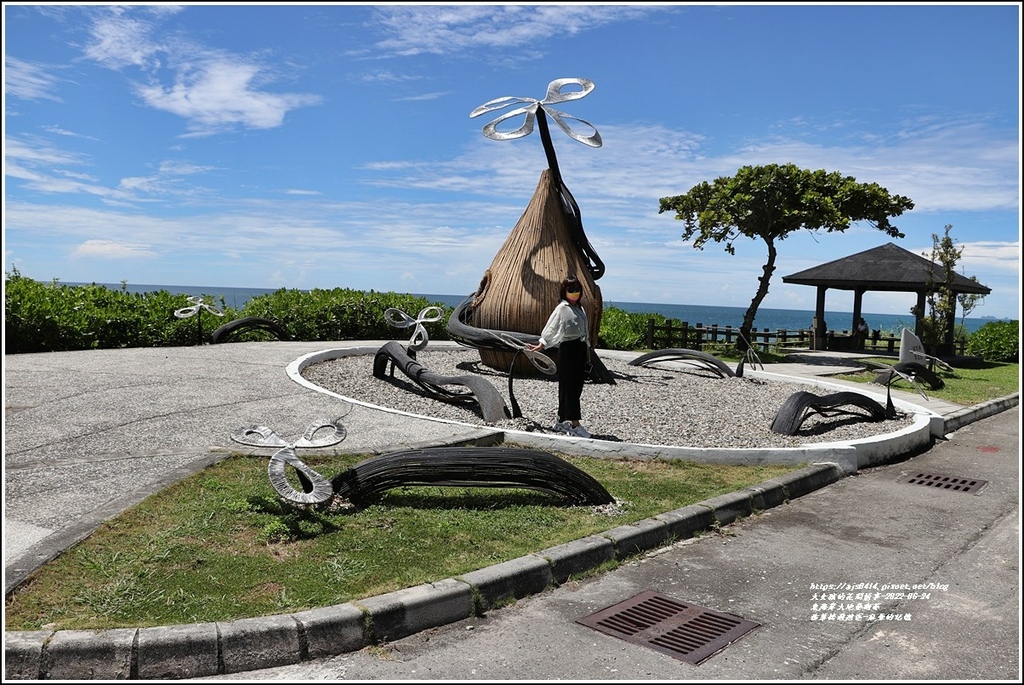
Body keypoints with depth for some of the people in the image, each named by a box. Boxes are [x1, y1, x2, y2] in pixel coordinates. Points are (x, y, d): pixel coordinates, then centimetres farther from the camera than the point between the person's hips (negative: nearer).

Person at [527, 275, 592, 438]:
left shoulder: (580, 309, 16)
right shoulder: (562, 308, -5)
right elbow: (551, 329, -7)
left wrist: (587, 354, 17)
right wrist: (541, 345, -17)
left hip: (581, 348, 8)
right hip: (568, 348, -8)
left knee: (577, 387, 9)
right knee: (570, 387, -5)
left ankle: (561, 421, 18)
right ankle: (574, 424, -3)